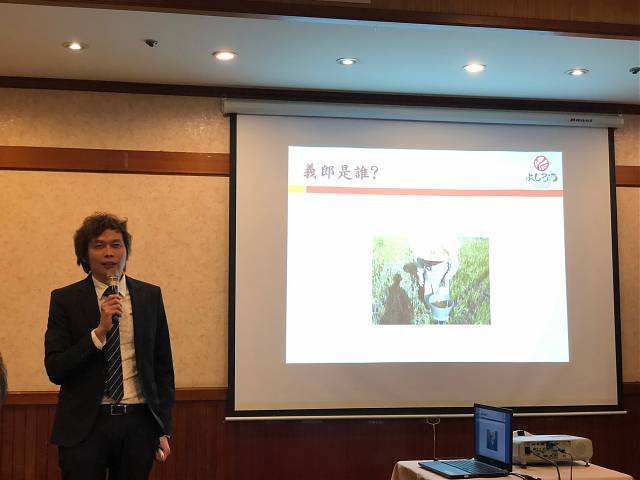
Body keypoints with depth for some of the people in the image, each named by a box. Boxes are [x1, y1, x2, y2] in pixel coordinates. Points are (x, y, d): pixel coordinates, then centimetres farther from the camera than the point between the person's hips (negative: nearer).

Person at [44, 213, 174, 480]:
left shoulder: (150, 296, 5)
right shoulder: (65, 299, -2)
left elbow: (163, 367, 7)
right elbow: (55, 370, -8)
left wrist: (164, 429, 4)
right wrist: (99, 331, -19)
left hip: (139, 422, 2)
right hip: (84, 427, -2)